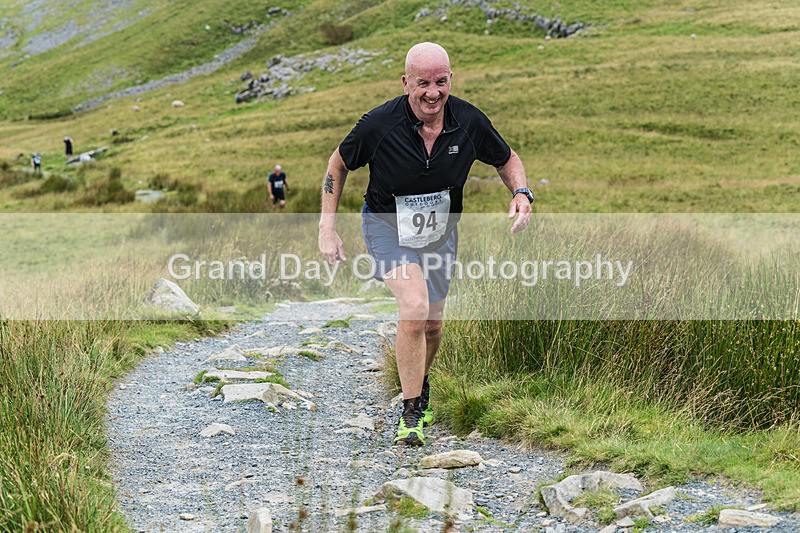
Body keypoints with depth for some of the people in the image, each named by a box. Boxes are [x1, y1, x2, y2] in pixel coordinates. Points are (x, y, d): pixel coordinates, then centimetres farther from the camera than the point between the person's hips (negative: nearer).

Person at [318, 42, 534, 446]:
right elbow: (338, 164, -7)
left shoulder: (469, 121, -17)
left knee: (432, 325, 15)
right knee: (415, 309, -25)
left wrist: (521, 193, -19)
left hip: (440, 229, 4)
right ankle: (411, 412, -10)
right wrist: (327, 228, -11)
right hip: (388, 226, -4)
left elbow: (507, 159, 1)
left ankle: (419, 385, 48)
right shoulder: (379, 124, -25)